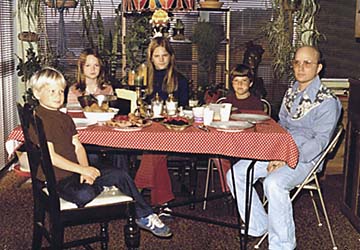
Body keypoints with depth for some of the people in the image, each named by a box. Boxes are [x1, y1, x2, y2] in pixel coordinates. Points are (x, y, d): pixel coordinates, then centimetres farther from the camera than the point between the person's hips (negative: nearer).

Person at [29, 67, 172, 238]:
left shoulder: (65, 118, 14)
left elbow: (78, 147, 9)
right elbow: (50, 156, -20)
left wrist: (85, 170, -10)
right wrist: (82, 169, -18)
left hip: (75, 171, 8)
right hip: (58, 179, -8)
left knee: (120, 175, 0)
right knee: (84, 195, -37)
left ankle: (145, 217, 13)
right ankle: (99, 187, 1)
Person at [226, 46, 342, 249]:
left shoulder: (327, 101, -10)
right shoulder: (291, 93, 13)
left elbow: (320, 141, -15)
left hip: (305, 158, -7)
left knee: (274, 183, -35)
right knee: (235, 174, -7)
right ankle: (259, 226, 5)